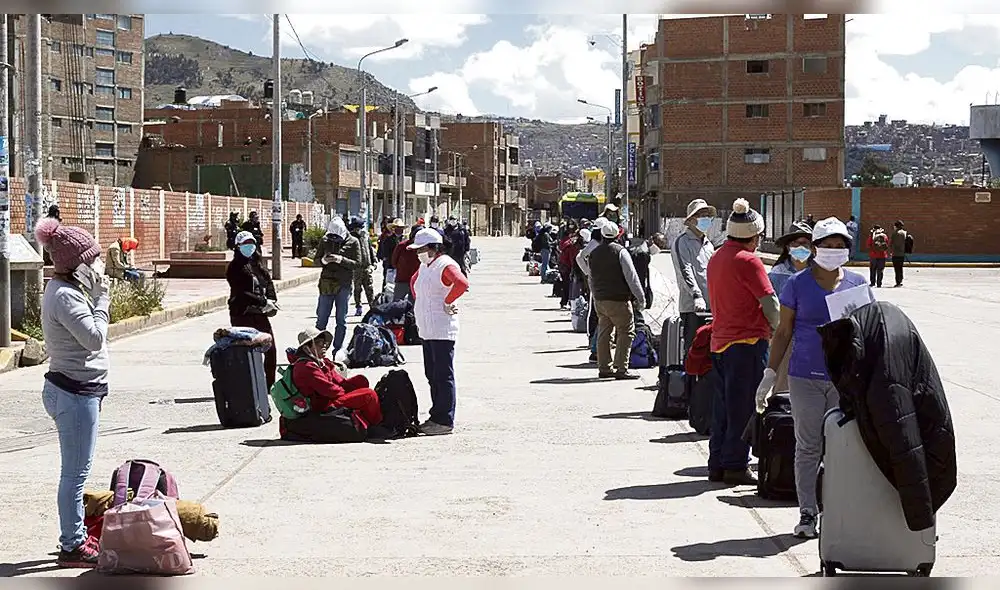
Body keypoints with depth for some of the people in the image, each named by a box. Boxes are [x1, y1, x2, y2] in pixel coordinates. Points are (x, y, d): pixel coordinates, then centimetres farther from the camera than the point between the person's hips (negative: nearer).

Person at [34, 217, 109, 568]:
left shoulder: (65, 291, 13)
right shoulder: (66, 296, -19)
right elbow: (95, 338, -20)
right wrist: (102, 299, -13)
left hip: (76, 390, 11)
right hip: (75, 393, -11)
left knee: (76, 470, 18)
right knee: (76, 471, -4)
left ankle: (75, 537, 28)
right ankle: (72, 547, 2)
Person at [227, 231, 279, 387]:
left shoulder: (259, 264, 15)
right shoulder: (235, 267, -5)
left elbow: (269, 283, 12)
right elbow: (243, 292, -14)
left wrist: (272, 301, -7)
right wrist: (264, 302, -16)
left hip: (260, 313, 7)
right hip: (242, 314, -7)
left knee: (271, 349, 6)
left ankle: (270, 385, 16)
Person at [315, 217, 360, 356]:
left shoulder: (353, 242, -2)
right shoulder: (325, 240, 4)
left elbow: (357, 264, -5)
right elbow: (316, 259, 11)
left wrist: (341, 260, -20)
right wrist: (323, 260, -13)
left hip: (344, 285, -2)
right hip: (326, 283, 2)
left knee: (341, 320, 3)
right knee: (321, 319, 3)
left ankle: (338, 349, 10)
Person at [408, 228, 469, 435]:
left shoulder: (446, 265, -14)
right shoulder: (424, 266, 14)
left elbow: (462, 283, -32)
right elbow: (414, 282, 35)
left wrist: (447, 302, -20)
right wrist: (419, 302, 23)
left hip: (442, 331, -10)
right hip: (426, 330, 10)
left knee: (443, 376, -6)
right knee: (432, 375, 14)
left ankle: (445, 421, -3)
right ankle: (436, 416, 22)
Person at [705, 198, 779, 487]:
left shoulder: (717, 258, 13)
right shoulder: (748, 261, -14)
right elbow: (770, 303, -14)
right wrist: (778, 330, 6)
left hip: (719, 341, 8)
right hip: (747, 341, -8)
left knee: (724, 404, 13)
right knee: (743, 406, -3)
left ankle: (717, 464, 17)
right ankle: (736, 466, 0)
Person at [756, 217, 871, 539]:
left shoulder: (858, 283, 8)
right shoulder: (798, 284, 2)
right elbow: (783, 332, 6)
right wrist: (770, 374, 1)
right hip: (805, 377, -1)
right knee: (808, 447, 4)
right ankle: (807, 512, 10)